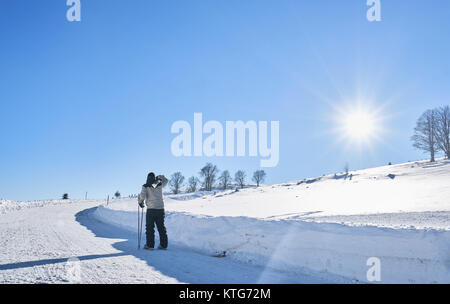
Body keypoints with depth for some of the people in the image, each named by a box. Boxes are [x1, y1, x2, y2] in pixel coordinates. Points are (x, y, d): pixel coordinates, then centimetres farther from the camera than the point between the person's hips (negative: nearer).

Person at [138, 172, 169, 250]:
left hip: (151, 209, -3)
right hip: (160, 208, 4)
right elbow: (166, 181, 27)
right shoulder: (160, 184, 7)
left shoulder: (145, 186, -2)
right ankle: (163, 244, 11)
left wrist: (140, 202, 8)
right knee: (161, 227, 10)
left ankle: (150, 244, 0)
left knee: (149, 227, 3)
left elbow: (142, 196, -12)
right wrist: (159, 177, 41)